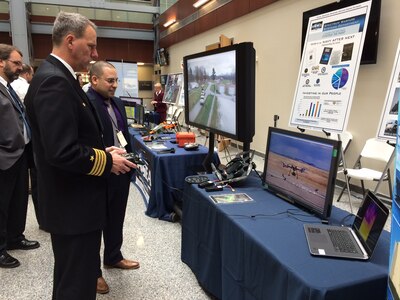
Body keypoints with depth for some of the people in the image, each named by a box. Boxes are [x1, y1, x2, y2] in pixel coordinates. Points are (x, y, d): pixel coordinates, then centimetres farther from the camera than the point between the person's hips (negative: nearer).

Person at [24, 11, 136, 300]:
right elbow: (63, 152, -29)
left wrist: (103, 150, 4)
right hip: (73, 204, -11)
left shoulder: (57, 76, 11)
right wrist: (107, 161, -15)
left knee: (73, 277, 26)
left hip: (73, 199, 11)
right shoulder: (54, 81, -22)